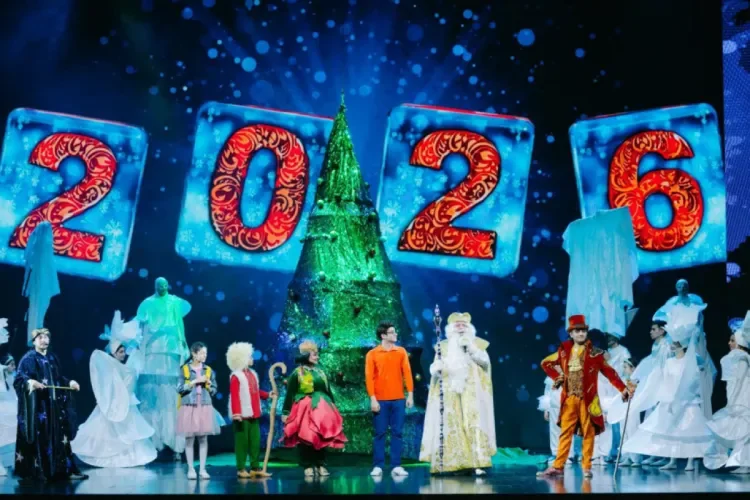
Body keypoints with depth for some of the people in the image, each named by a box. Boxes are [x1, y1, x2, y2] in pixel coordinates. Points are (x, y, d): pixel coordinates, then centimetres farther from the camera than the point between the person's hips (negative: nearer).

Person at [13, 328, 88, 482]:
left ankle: (66, 469, 4)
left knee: (59, 436, 4)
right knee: (38, 437, -6)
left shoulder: (52, 358, 16)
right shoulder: (28, 358, -4)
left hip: (54, 404, 6)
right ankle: (35, 472, 0)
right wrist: (30, 382, -31)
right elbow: (19, 378, -13)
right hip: (37, 405, -6)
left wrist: (70, 382, 7)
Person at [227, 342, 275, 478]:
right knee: (242, 442, -2)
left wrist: (267, 395, 12)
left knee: (255, 442, 8)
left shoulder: (253, 373, 15)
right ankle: (241, 469, 5)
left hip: (254, 414, 8)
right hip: (242, 415, -8)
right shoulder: (235, 376, -12)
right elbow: (234, 396, -18)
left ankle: (255, 468, 14)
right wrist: (236, 413, -24)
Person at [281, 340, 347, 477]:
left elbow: (329, 392, 20)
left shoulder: (320, 372, 15)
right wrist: (286, 412, -10)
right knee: (305, 439, -5)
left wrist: (333, 408, 19)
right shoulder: (296, 374, -3)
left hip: (321, 411, 5)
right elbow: (289, 394, -6)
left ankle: (320, 465, 11)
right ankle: (307, 467, 1)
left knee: (322, 438, 4)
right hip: (304, 411, -5)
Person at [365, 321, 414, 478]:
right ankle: (378, 466, 5)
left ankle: (396, 466, 5)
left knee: (397, 433, 2)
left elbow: (407, 373, 5)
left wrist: (410, 394, -2)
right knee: (380, 433, 1)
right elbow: (369, 377, -3)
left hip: (398, 399, 2)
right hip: (380, 400, -2)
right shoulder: (372, 354, 1)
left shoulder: (401, 352, 8)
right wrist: (372, 398, -10)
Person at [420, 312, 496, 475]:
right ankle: (455, 464, -5)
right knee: (452, 426, -6)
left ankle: (477, 463, -18)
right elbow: (434, 369, 8)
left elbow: (485, 361, -2)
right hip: (450, 393, 2)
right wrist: (437, 368, -15)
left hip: (472, 392, -1)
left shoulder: (477, 343, 12)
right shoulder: (443, 346, 14)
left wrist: (471, 348, -12)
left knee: (474, 424, -13)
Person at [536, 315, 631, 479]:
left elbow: (609, 372, -3)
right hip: (569, 398, 2)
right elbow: (546, 363, 18)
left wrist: (622, 389, -11)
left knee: (588, 432, 2)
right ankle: (558, 466, 4)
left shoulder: (594, 353, -1)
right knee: (565, 432, 4)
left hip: (587, 399, -2)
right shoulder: (564, 351, 6)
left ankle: (586, 467, 7)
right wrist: (557, 378, 5)